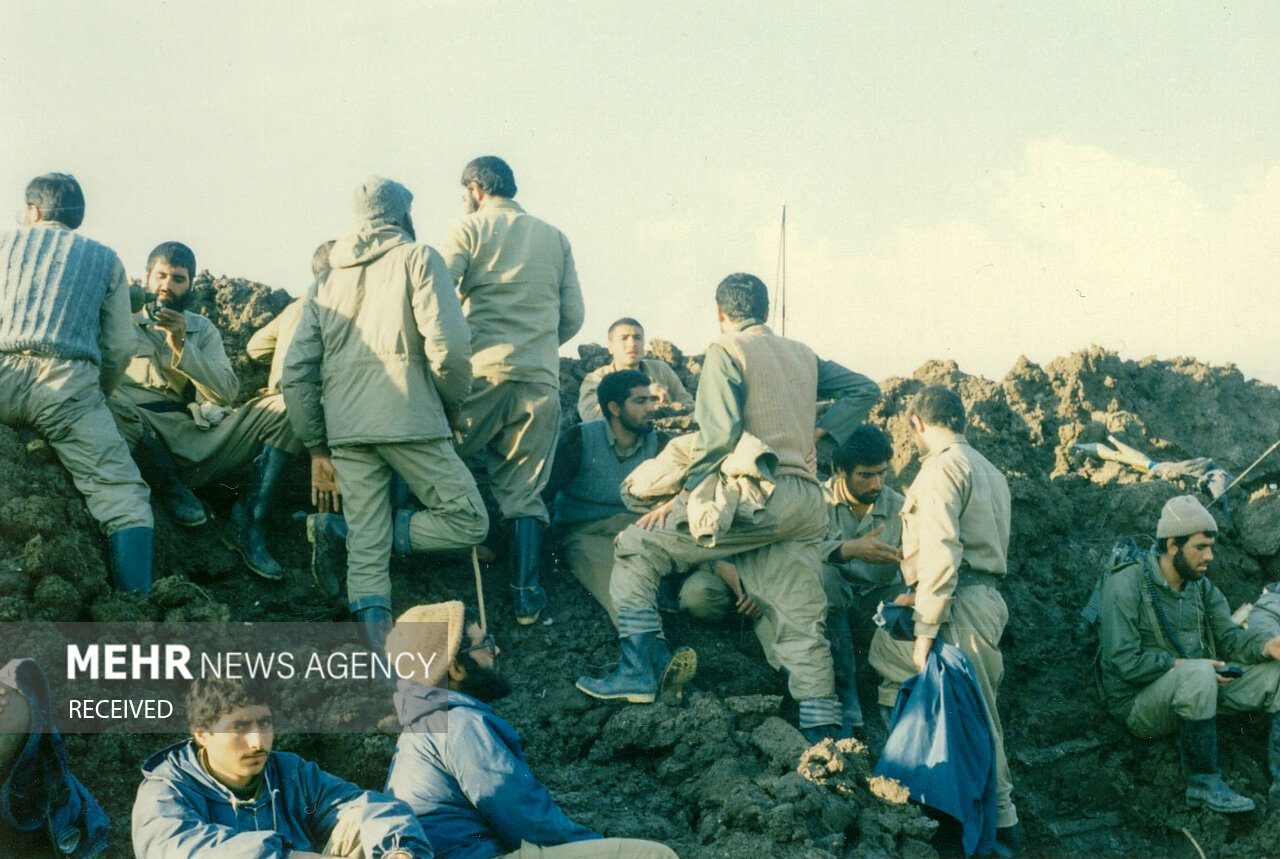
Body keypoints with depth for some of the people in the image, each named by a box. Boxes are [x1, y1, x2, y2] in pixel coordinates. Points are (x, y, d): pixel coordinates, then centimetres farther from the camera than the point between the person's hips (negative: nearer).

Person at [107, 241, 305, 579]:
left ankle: (248, 524, -18)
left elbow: (228, 392, 3)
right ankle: (173, 489, -12)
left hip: (203, 435, 3)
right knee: (109, 408, -37)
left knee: (286, 407, -15)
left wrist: (181, 348, -8)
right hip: (149, 440, -3)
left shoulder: (203, 330, 20)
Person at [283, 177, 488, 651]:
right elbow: (448, 345, -10)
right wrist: (452, 402, 7)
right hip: (409, 422, -6)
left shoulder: (326, 282, 20)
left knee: (367, 554, 4)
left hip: (345, 431, 6)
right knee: (468, 522, 5)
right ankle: (341, 528, -4)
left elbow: (296, 374, 13)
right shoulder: (418, 258, 5)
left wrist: (318, 448, 18)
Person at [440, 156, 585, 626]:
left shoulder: (468, 230, 5)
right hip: (541, 380, 4)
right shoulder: (555, 238, 17)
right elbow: (573, 317, 15)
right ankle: (525, 594, 1)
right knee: (524, 492, 6)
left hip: (481, 373, -3)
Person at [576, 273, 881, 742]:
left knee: (636, 547, 3)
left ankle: (641, 667, -6)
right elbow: (864, 390, 24)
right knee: (801, 624, 8)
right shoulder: (804, 356, 21)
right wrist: (817, 430, 17)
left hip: (755, 496, -7)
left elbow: (719, 435, -10)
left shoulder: (726, 352, 0)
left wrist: (683, 497, -3)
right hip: (805, 505, 7)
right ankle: (823, 736, 4)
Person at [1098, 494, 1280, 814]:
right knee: (1198, 675, -38)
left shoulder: (1200, 585, 11)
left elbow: (1230, 636, 3)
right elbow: (1125, 662, -20)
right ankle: (1203, 784, -26)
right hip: (1139, 704, -7)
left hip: (1197, 691, 8)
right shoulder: (1125, 586, -14)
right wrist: (1184, 665, -22)